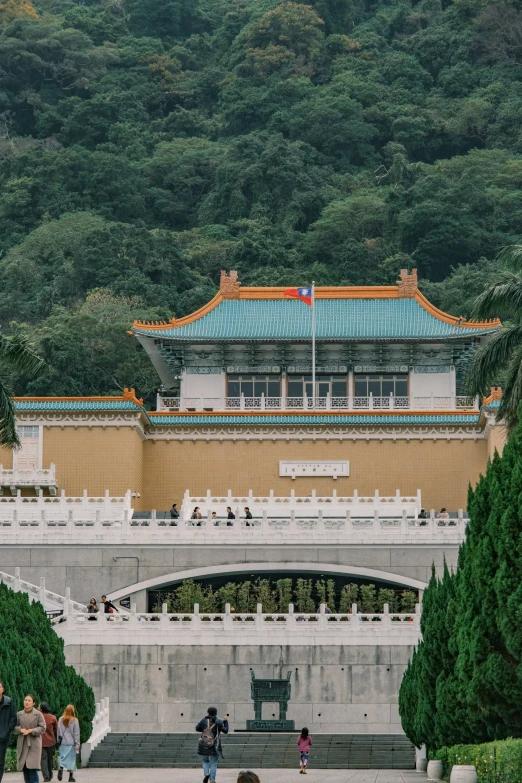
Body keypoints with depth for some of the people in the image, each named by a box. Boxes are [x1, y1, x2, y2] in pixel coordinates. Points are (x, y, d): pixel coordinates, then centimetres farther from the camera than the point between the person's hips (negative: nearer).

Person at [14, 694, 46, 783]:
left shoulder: (38, 714, -1)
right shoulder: (19, 714, 9)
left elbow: (42, 728, -3)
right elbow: (15, 727, 11)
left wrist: (31, 731, -16)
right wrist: (20, 730, -10)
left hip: (34, 743, -4)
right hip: (22, 744, 4)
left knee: (32, 767, -13)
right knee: (24, 767, 2)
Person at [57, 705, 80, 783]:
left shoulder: (61, 719, 2)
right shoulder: (74, 720, -7)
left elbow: (58, 731, 7)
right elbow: (76, 733, -6)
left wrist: (58, 741, 16)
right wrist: (77, 744, -2)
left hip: (63, 742, 2)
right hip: (71, 743, -2)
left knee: (62, 756, 6)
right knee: (71, 758, 5)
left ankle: (61, 767, -23)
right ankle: (71, 776, 7)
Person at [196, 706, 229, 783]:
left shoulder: (204, 720, -1)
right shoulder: (218, 721, -5)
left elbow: (197, 728, 6)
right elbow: (225, 731, -2)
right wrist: (225, 721, 11)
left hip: (204, 745, 1)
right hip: (215, 747, -1)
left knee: (205, 761, 19)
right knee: (213, 763, 7)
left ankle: (206, 774, -6)